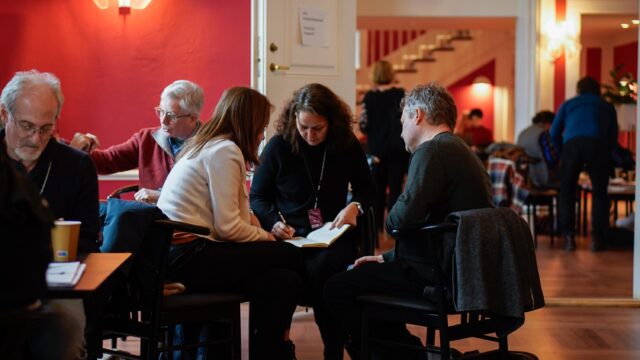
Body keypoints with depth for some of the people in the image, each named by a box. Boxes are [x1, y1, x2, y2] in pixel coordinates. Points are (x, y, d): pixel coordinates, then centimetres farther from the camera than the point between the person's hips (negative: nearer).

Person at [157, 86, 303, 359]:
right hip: (190, 257, -9)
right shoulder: (225, 151, -11)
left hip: (181, 254, 9)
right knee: (289, 256, -5)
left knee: (284, 282, 0)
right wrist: (264, 236, 0)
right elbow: (228, 227, -16)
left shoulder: (207, 145, 20)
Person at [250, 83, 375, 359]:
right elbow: (257, 197, 7)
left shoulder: (347, 145, 5)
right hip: (289, 234, 0)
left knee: (321, 268, -36)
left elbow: (366, 188, 17)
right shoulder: (278, 146, 1)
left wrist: (354, 206, -6)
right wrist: (274, 222, -13)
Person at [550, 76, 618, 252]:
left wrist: (562, 154, 29)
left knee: (567, 191, 11)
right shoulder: (607, 107, 30)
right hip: (597, 145, 0)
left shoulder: (568, 104, 29)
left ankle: (569, 237, 2)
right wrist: (605, 155, 40)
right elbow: (613, 137, 28)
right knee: (600, 193, 10)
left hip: (571, 143, 0)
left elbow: (554, 133, 19)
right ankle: (597, 238, 1)